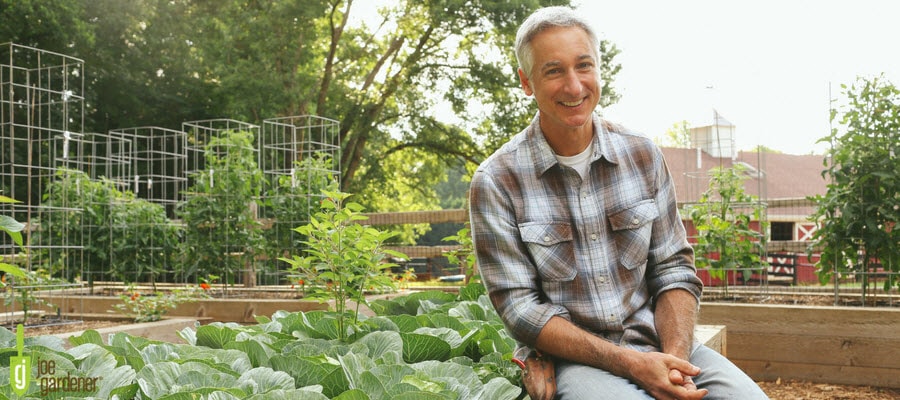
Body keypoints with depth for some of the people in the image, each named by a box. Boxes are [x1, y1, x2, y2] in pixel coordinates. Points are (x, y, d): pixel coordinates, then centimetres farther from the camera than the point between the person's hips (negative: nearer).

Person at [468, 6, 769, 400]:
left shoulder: (643, 155, 4)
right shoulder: (495, 182, -8)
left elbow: (673, 270, 6)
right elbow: (520, 309, -9)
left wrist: (674, 356, -13)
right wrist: (631, 364, -18)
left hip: (657, 342, 4)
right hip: (572, 357, -3)